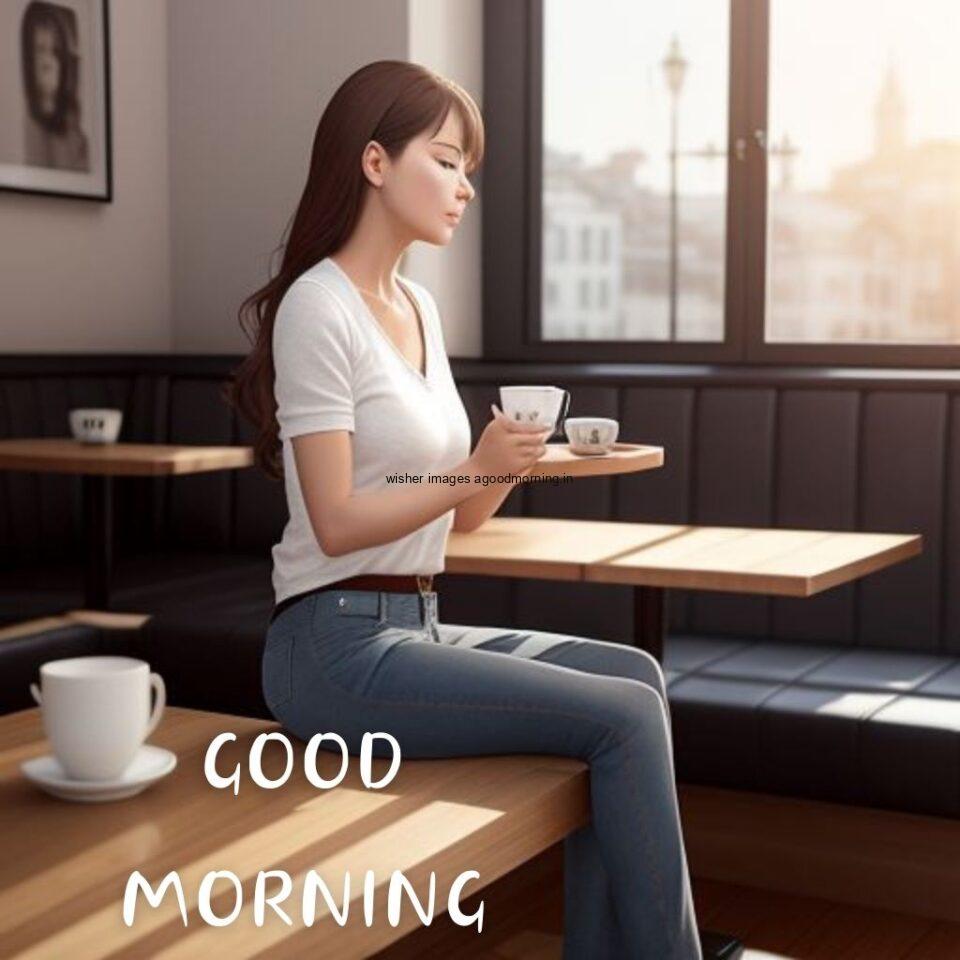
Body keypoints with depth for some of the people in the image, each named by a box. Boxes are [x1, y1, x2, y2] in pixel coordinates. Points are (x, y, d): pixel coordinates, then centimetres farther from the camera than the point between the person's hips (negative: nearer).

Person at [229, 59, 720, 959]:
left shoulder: (418, 306, 13)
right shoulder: (319, 307, -12)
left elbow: (454, 517, 12)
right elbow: (337, 522, -17)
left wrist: (505, 465, -6)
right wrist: (473, 470, -20)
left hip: (412, 626, 8)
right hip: (338, 646, -8)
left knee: (632, 673, -1)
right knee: (624, 716, -14)